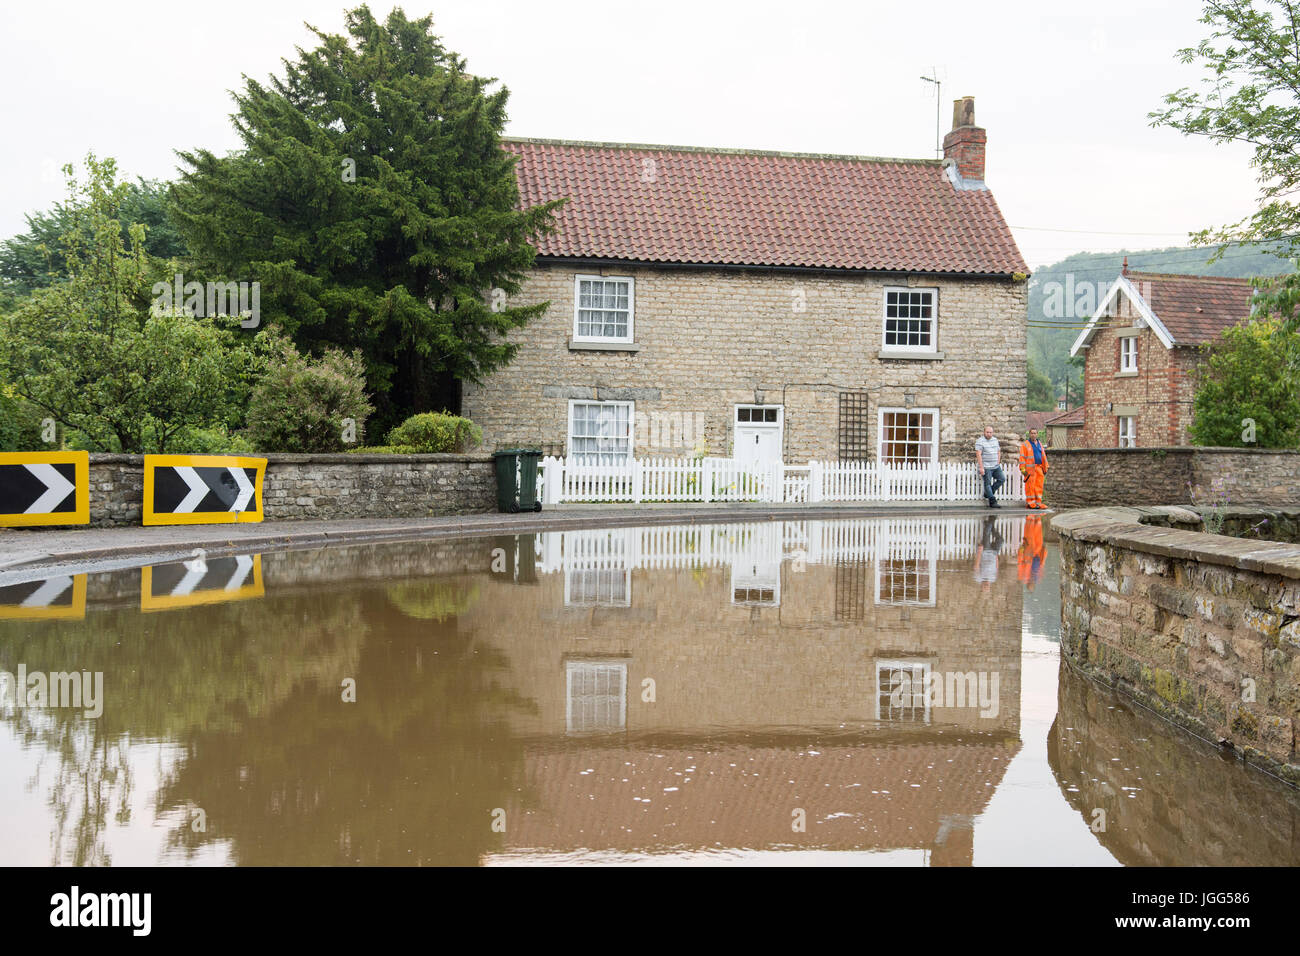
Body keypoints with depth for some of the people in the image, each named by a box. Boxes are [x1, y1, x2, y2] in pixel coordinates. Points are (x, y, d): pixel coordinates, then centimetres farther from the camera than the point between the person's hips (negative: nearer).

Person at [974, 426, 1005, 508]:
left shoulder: (995, 440, 14)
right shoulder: (980, 441, -9)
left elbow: (998, 451, 23)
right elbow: (978, 455, -16)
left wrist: (998, 462, 10)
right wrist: (981, 467, -21)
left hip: (996, 466, 7)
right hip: (986, 467, -7)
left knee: (1002, 479, 2)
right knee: (988, 484, -4)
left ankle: (987, 493, 14)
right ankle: (992, 502, -2)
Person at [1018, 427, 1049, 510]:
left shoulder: (1039, 444, 17)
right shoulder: (1025, 444, 0)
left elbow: (1043, 456, 20)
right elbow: (1022, 457, -6)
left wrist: (1045, 468, 16)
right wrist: (1022, 469, -14)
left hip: (1039, 468, 6)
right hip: (1030, 468, -6)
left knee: (1039, 485, 3)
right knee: (1030, 486, -6)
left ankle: (1038, 503, 6)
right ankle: (1030, 503, -2)